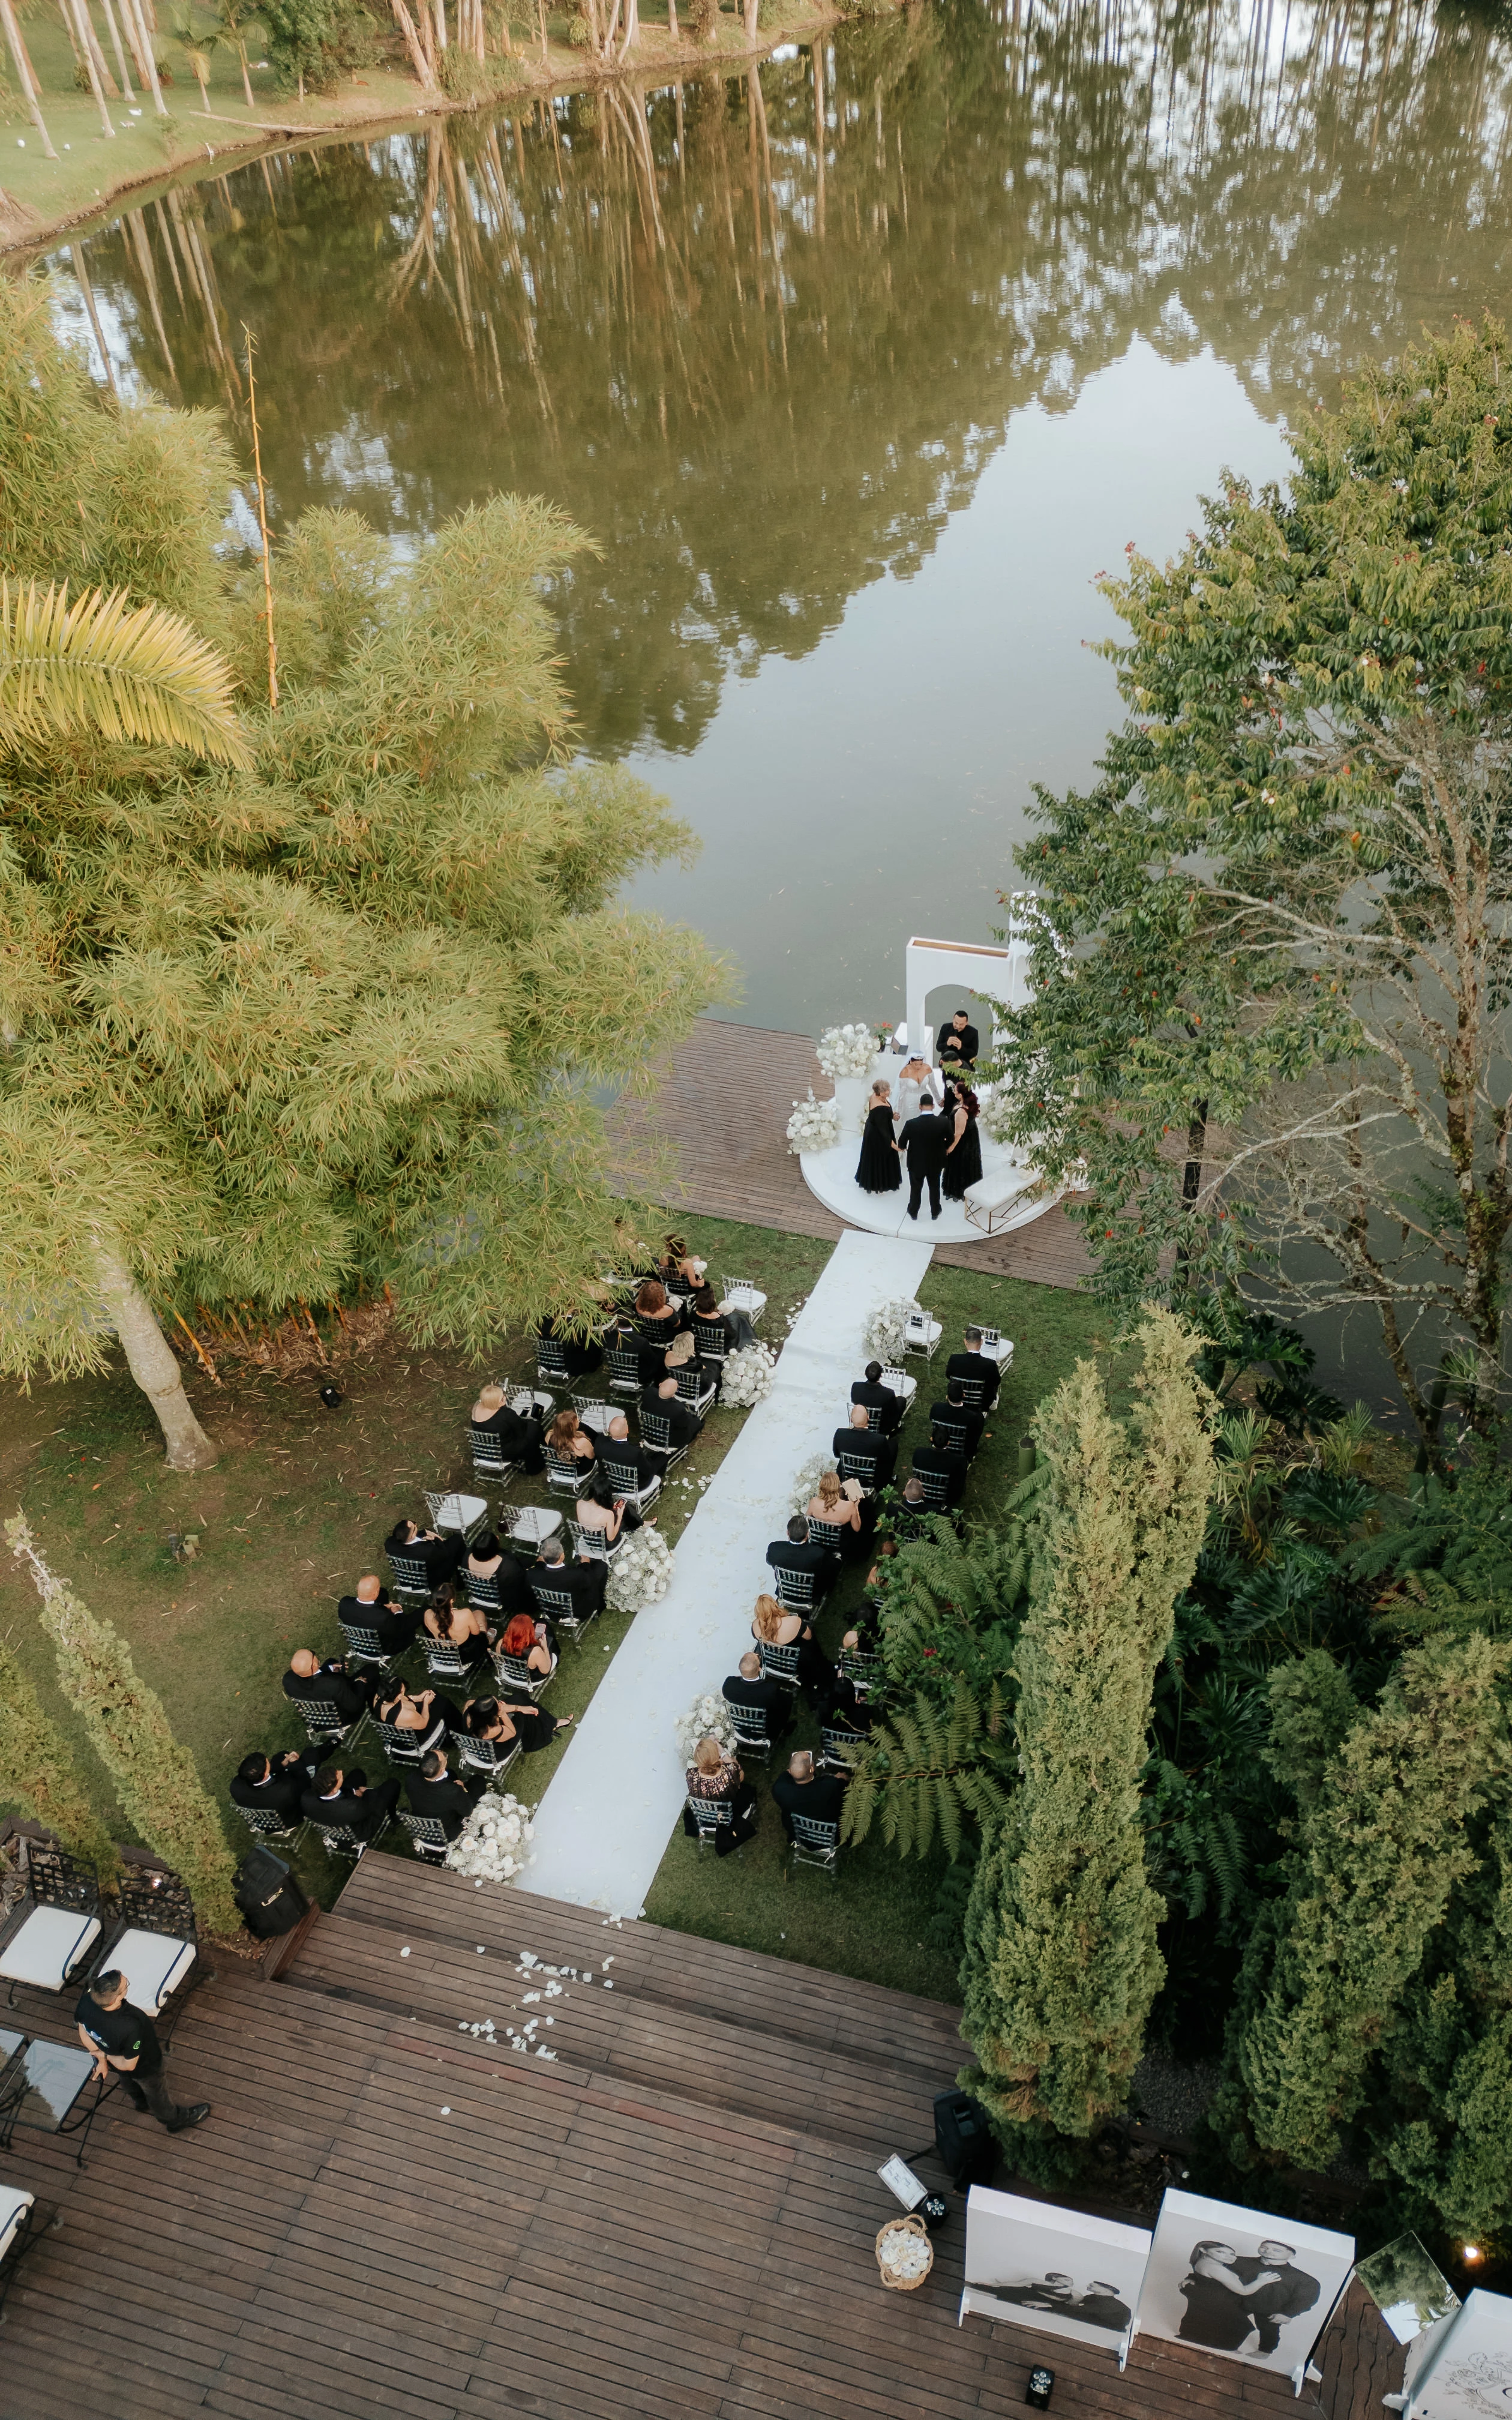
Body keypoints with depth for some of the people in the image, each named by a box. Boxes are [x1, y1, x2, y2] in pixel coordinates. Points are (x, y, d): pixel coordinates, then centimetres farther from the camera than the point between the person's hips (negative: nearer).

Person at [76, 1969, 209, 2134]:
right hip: (143, 2068, -5)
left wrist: (101, 2058, 0)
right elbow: (129, 2064, -30)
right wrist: (106, 2056, -14)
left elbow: (85, 2036, -14)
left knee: (130, 2083, 37)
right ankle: (175, 2120, 56)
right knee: (157, 2092, 27)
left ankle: (143, 2104, 68)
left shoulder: (86, 2001, -36)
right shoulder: (130, 2027, -49)